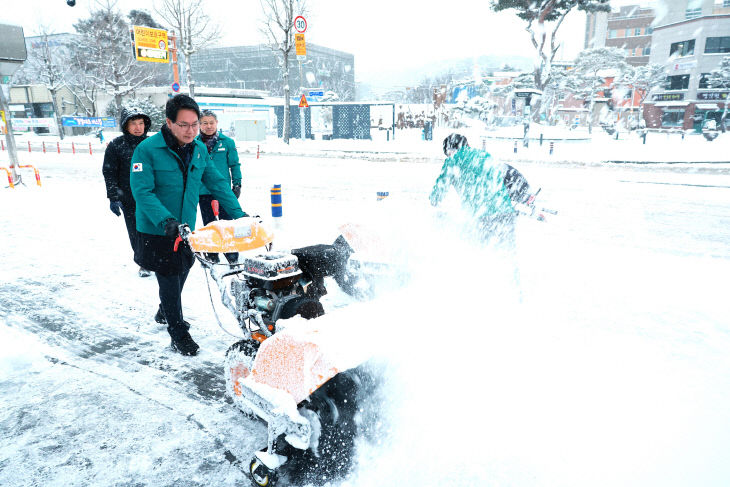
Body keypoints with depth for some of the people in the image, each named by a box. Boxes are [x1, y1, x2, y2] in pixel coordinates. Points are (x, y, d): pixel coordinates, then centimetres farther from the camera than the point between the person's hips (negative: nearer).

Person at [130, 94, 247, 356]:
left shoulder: (199, 148, 0)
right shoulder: (148, 150, -18)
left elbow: (217, 182, 5)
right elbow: (142, 191, -21)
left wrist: (238, 213, -2)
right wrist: (166, 220, -33)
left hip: (186, 228, 6)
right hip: (157, 231, -6)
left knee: (180, 274, 22)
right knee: (169, 280, 0)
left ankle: (166, 312, 48)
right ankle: (178, 334, 17)